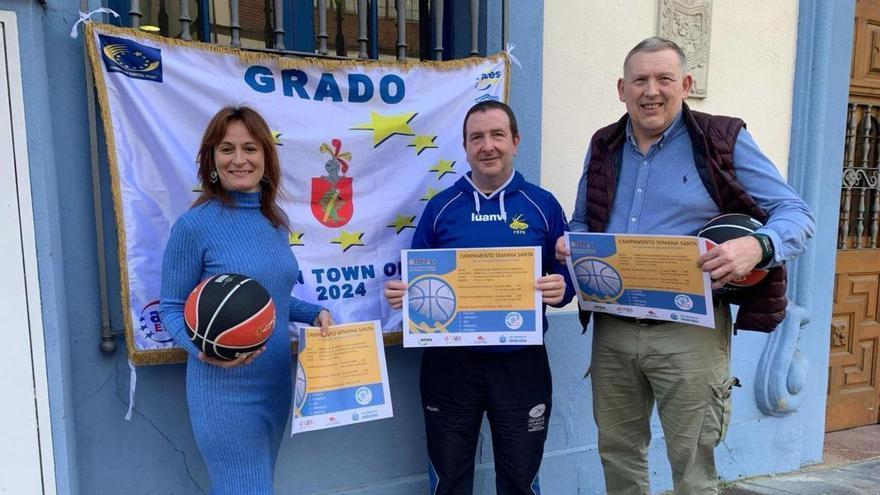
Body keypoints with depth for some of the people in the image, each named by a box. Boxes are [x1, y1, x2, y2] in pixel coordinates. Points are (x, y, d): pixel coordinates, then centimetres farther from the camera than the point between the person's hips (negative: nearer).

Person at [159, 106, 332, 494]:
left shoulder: (276, 220, 5)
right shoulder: (195, 225, -14)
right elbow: (171, 309, -8)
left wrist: (314, 314, -1)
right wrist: (204, 350, -26)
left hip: (276, 383, 7)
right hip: (225, 391, -6)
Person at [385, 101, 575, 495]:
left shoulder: (542, 205, 1)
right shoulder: (440, 207, 2)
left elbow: (566, 277, 3)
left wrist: (560, 289, -19)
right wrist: (402, 294, -16)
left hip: (521, 362, 0)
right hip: (450, 362, 1)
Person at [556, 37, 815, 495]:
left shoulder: (724, 142, -4)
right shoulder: (603, 147, 9)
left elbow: (796, 214, -6)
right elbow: (582, 222, 19)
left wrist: (757, 246, -28)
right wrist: (569, 244, -4)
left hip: (688, 330, -4)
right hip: (611, 328, 5)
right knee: (616, 451, 18)